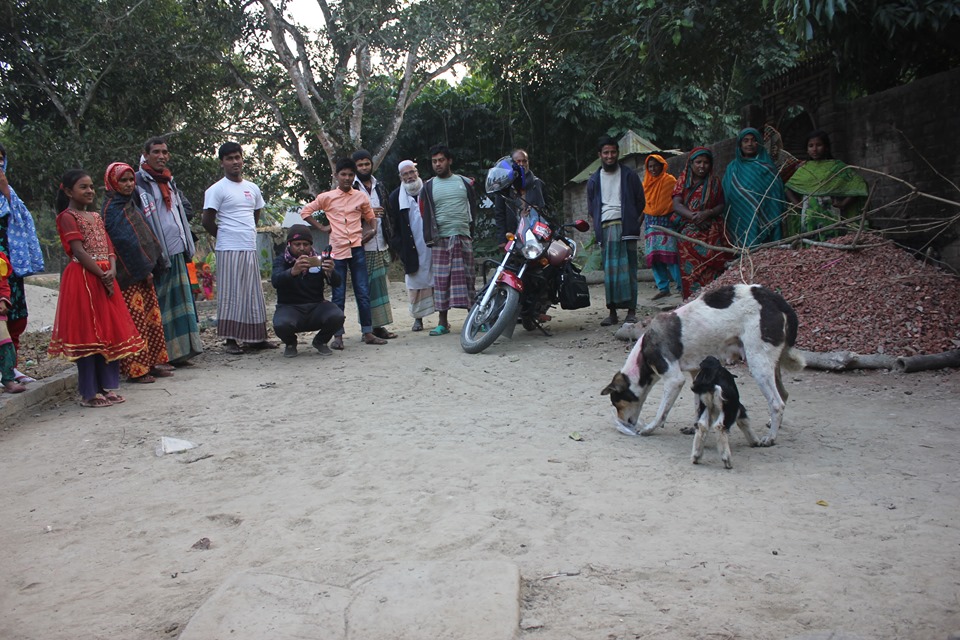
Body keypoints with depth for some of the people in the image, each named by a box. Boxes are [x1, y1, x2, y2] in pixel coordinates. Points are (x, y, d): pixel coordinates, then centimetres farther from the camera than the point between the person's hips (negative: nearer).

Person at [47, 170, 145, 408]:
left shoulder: (96, 216, 18)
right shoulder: (67, 217, -5)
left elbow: (109, 247, 9)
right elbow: (79, 251, -14)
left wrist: (112, 271, -9)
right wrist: (102, 275, -17)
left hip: (105, 278, 8)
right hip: (83, 279, -8)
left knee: (109, 332, 8)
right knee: (87, 333, -5)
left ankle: (107, 386, 16)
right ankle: (89, 392, 2)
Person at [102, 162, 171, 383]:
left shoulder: (131, 204, 14)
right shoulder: (111, 208, -11)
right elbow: (124, 242, -17)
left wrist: (149, 267, 9)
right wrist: (144, 269, -15)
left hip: (143, 272, 9)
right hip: (128, 275, -8)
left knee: (151, 319, 10)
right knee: (134, 321, -5)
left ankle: (150, 364, 18)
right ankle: (135, 370, 1)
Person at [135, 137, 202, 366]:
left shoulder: (169, 181, 17)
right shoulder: (138, 182, -8)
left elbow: (187, 207, 29)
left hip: (177, 251, 8)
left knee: (180, 300, 10)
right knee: (157, 303, -5)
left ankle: (179, 351, 18)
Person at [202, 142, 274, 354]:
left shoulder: (252, 188, 14)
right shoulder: (217, 189, -5)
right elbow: (207, 220, -6)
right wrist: (224, 236, 4)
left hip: (251, 249, 6)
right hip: (229, 250, -6)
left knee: (253, 294, 7)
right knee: (231, 295, -3)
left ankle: (255, 337, 14)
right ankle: (230, 339, 2)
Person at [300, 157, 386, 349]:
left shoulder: (361, 197, 6)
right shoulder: (326, 197, 2)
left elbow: (370, 217, 20)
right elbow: (305, 212, 10)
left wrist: (368, 231, 1)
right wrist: (321, 227, 2)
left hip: (357, 249, 2)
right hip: (337, 250, -1)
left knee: (363, 293, 3)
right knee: (338, 295, 3)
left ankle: (368, 333, 10)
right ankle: (338, 336, 8)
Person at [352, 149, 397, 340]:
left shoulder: (379, 186, 17)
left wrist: (389, 237, 15)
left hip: (380, 245, 6)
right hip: (362, 246, -6)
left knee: (379, 285, 7)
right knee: (366, 287, -7)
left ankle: (378, 325, 11)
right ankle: (369, 327, -5)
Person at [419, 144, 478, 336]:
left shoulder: (465, 183, 10)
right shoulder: (428, 186, 9)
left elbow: (473, 208, 15)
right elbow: (426, 214, 6)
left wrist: (472, 231, 7)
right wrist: (429, 238, -2)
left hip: (463, 237, 0)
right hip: (440, 240, 0)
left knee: (467, 277, 1)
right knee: (441, 280, -1)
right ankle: (443, 322, 4)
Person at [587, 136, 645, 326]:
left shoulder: (629, 175, 9)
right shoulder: (594, 180, 16)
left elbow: (640, 202, 11)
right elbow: (591, 207, 20)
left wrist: (632, 222, 4)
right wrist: (598, 227, 8)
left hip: (625, 225, -2)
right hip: (605, 228, 3)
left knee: (627, 269, -5)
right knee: (608, 271, 1)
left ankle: (631, 311, -3)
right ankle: (612, 312, 4)